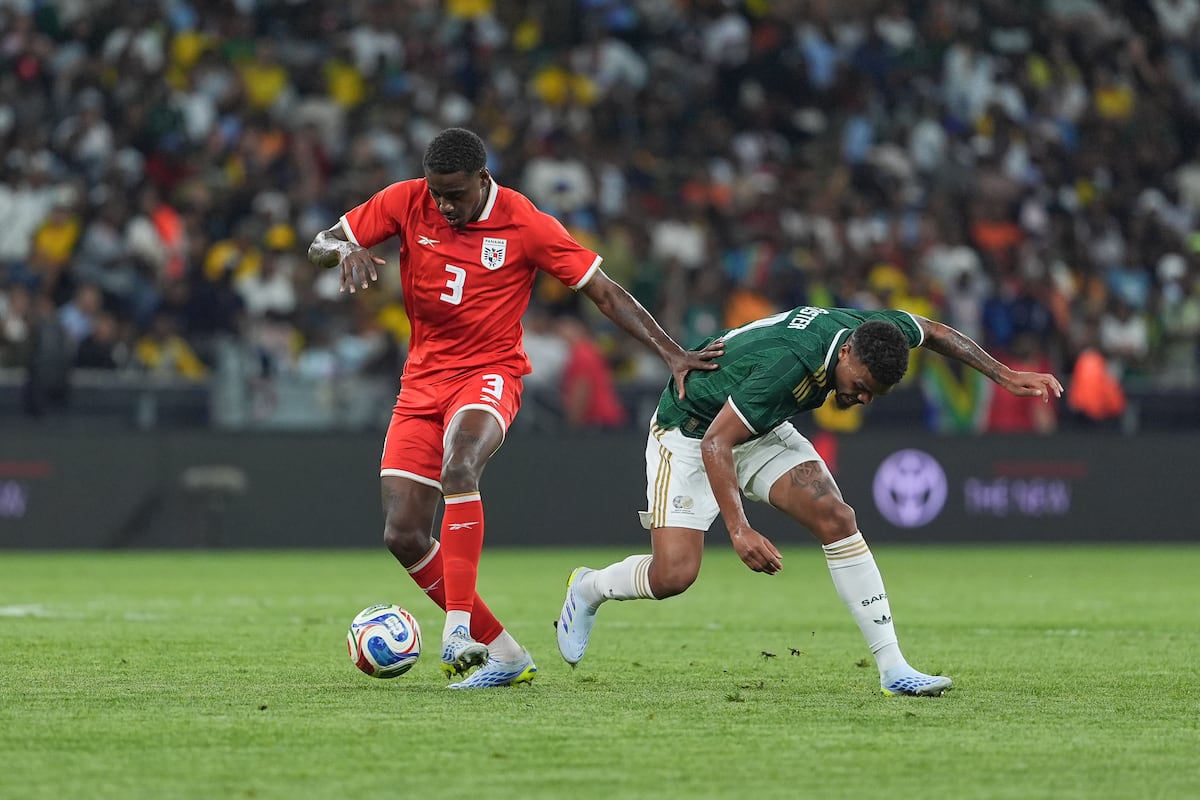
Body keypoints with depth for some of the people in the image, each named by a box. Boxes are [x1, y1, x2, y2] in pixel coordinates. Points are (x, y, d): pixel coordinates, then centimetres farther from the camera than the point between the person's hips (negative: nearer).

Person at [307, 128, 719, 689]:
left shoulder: (526, 225, -11)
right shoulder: (406, 203, -3)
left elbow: (606, 293, -6)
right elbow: (319, 246, 2)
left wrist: (672, 354, -14)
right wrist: (345, 250, -23)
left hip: (489, 374, -4)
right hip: (423, 377, 4)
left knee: (458, 468, -37)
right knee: (404, 537, -7)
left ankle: (459, 628, -38)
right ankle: (503, 653, 3)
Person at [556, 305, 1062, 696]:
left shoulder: (876, 332, -17)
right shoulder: (788, 363, -41)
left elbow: (933, 332, 7)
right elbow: (715, 445, -38)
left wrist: (1006, 376, 6)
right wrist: (739, 530, -47)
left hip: (762, 429, 7)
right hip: (689, 432, -7)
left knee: (836, 519, -12)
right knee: (674, 573, -17)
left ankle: (892, 668, -10)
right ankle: (588, 590, 16)